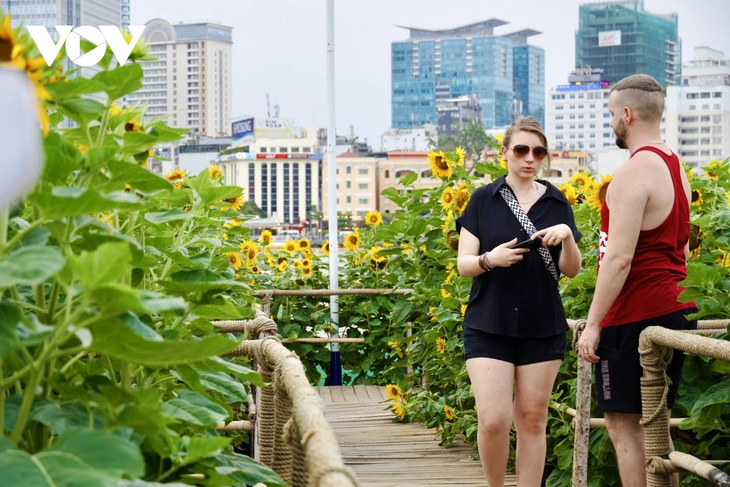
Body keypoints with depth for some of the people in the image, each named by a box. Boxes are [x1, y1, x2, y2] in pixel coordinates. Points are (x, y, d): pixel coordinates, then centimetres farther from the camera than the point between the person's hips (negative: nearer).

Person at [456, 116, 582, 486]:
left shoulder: (557, 203, 6)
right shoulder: (483, 199, 1)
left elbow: (571, 270, 4)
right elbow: (464, 264, 0)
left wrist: (567, 238, -16)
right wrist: (490, 259, -21)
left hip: (542, 327, 2)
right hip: (488, 327, -2)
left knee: (532, 420, 5)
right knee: (493, 420, -10)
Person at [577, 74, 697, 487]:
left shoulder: (633, 172, -15)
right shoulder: (677, 168, 15)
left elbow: (620, 257, -20)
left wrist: (593, 324, -17)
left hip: (636, 316, -9)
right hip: (675, 310, 9)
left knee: (623, 423, -5)